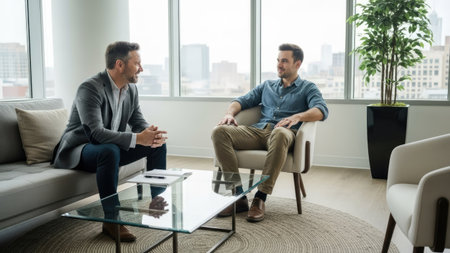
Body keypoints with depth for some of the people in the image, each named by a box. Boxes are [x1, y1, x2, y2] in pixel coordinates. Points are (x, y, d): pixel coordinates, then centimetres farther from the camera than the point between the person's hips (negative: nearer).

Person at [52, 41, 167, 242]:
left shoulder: (131, 88, 0)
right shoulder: (90, 88, -25)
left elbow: (138, 122, 4)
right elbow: (95, 133, -35)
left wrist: (152, 134, -20)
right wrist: (137, 138, -41)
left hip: (110, 148, 8)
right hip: (78, 150, -8)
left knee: (158, 144, -1)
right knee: (110, 150, -39)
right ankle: (111, 220, -28)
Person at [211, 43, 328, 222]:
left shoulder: (308, 88, 16)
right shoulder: (267, 85, 30)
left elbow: (321, 110, -3)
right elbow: (242, 101, 23)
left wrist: (297, 116, -24)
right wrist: (230, 113, -1)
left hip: (284, 133, -4)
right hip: (258, 131, 4)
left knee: (280, 134, -43)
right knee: (219, 132, -23)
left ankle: (260, 198, -35)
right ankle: (238, 196, -25)